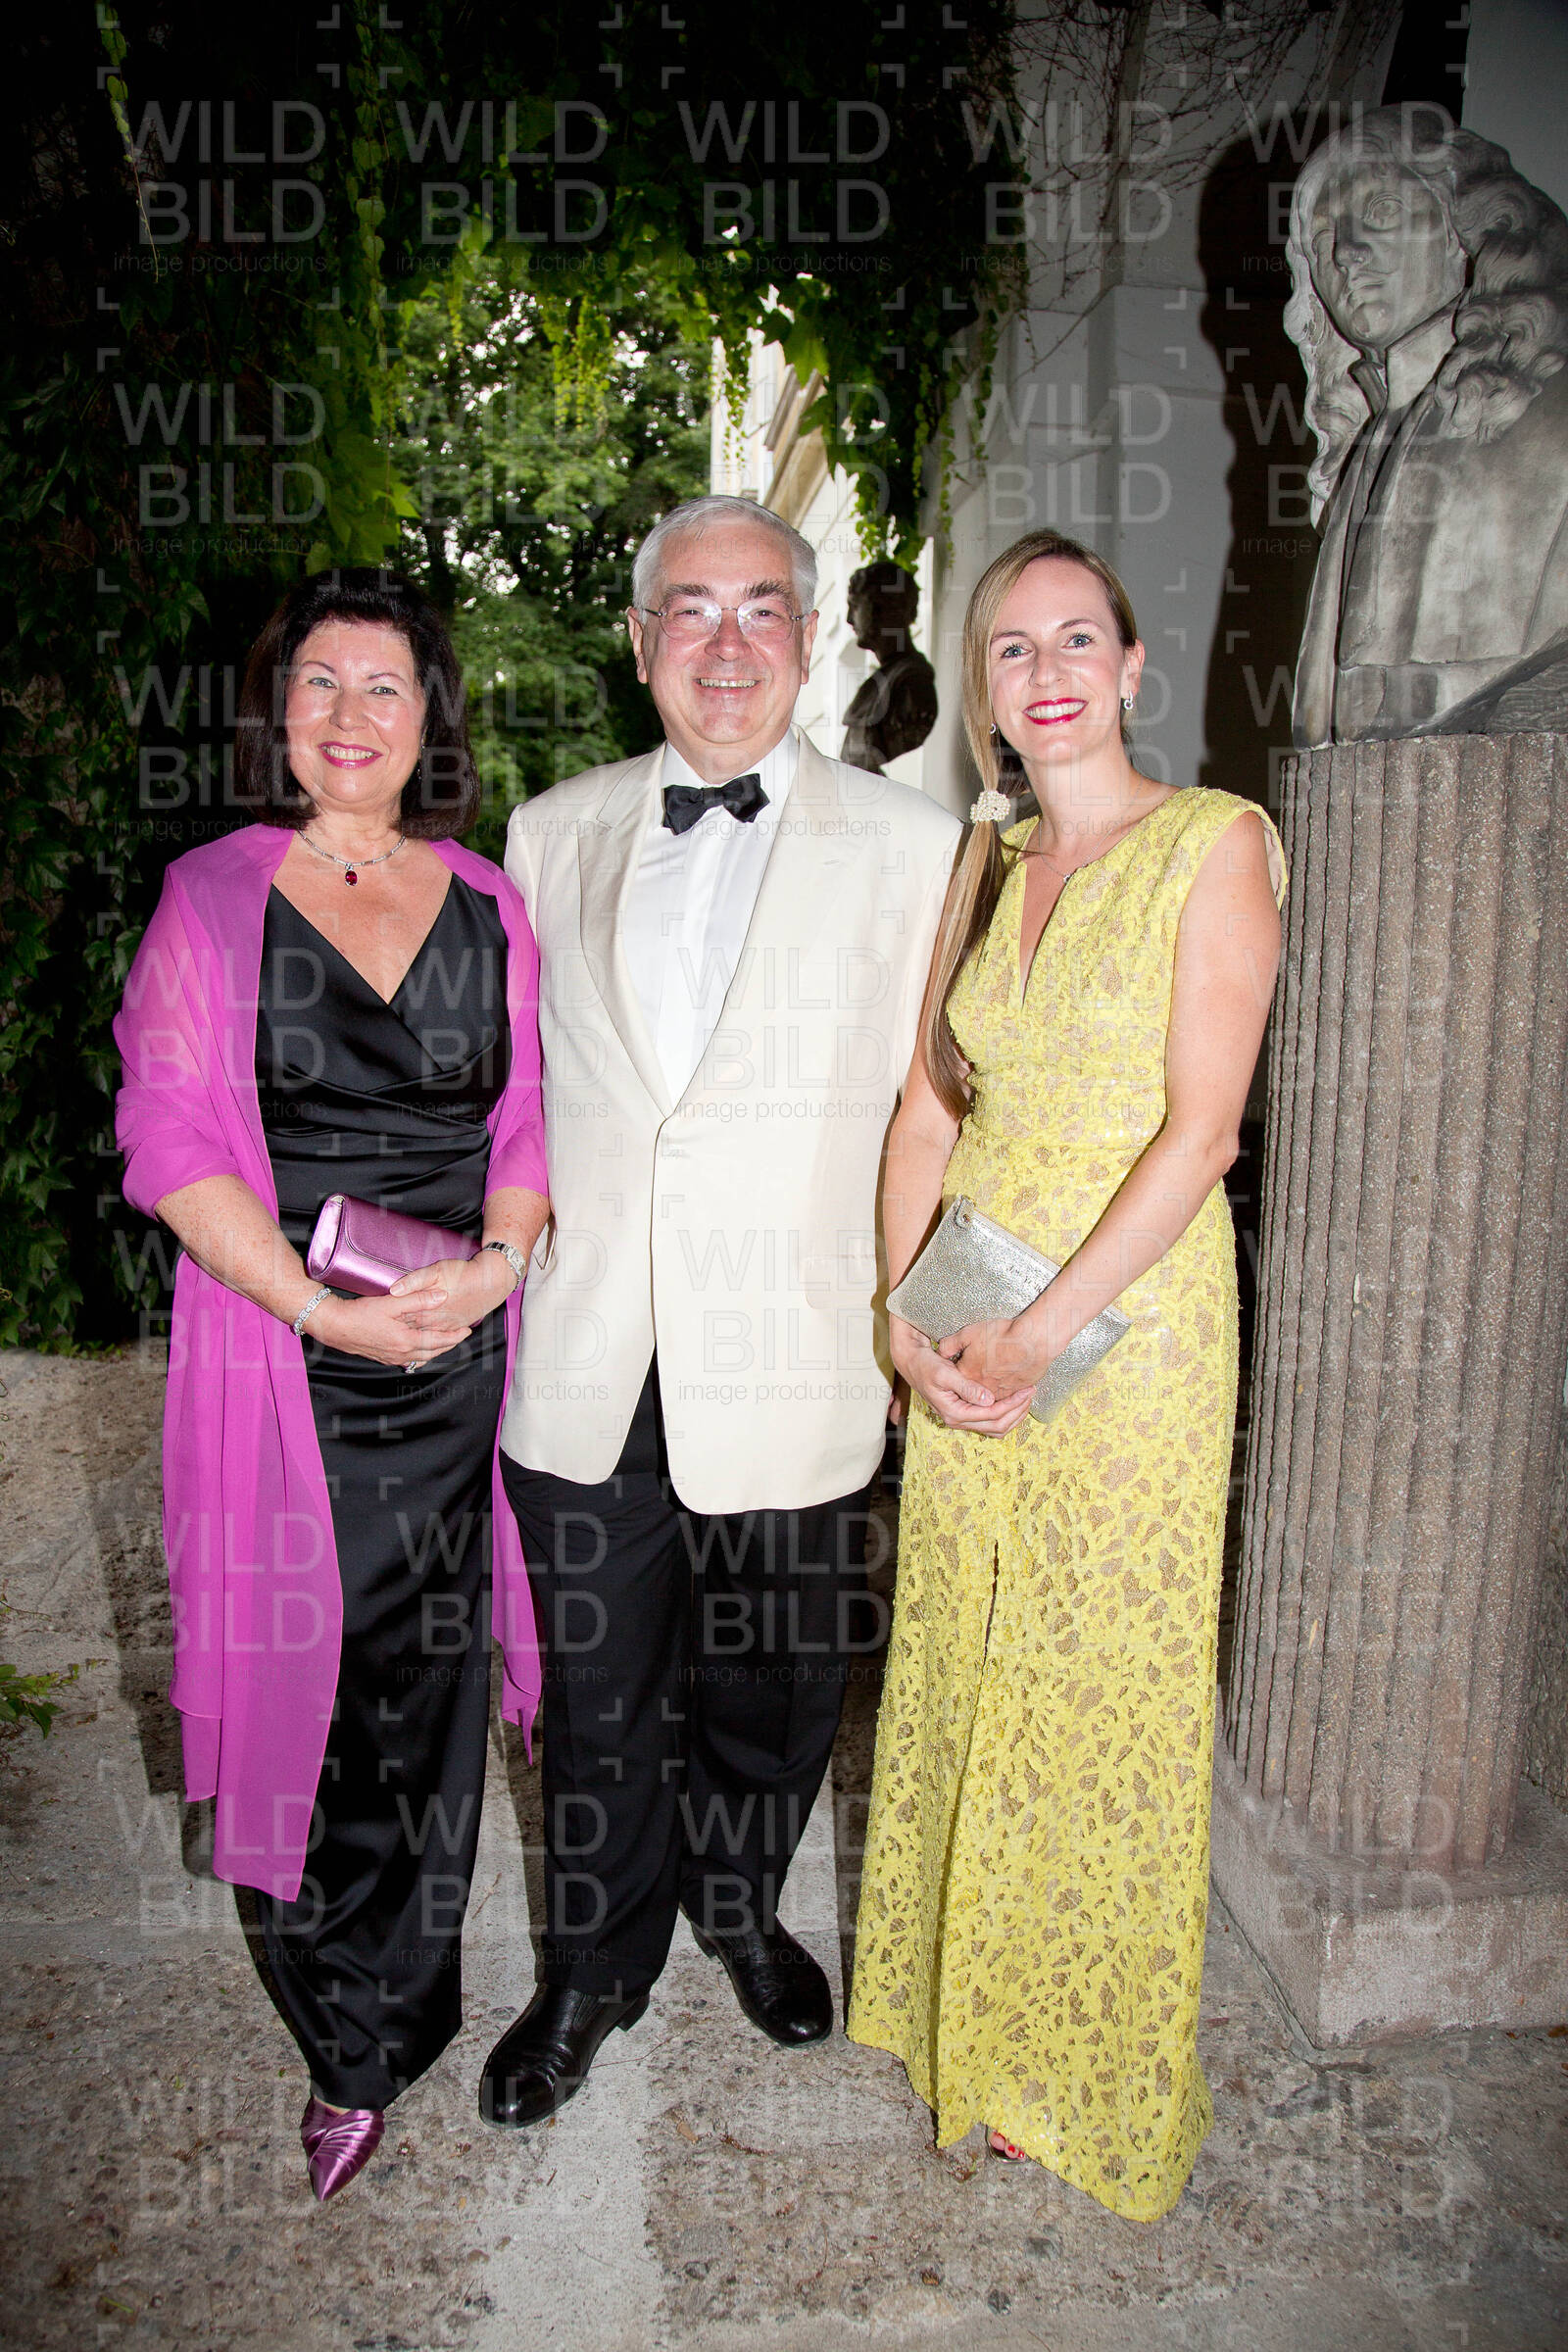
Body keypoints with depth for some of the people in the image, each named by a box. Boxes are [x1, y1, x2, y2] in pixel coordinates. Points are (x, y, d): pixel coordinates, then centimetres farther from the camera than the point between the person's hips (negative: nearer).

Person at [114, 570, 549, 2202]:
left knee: (425, 1698, 10)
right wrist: (326, 1308, -14)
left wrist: (493, 1263, -9)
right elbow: (171, 1141, -5)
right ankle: (354, 2041, 31)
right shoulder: (213, 896, 1)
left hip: (456, 1360, 2)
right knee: (296, 1684, 6)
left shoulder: (486, 906, 9)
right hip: (276, 1354, -2)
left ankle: (371, 2045, 33)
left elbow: (527, 1122, 10)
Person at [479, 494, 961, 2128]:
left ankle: (736, 1905, 48)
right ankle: (594, 1969, 42)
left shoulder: (909, 848, -1)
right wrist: (494, 1269, 8)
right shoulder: (551, 834, 7)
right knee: (595, 1699, 16)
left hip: (789, 1373, -1)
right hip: (584, 1369, 2)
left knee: (773, 1692, 17)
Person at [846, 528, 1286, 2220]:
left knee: (1102, 1692, 8)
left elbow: (1195, 1134, -15)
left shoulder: (1214, 844, -7)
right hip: (961, 1337, 5)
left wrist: (1038, 1334, -17)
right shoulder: (980, 864, 10)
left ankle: (1087, 2069, 34)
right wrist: (910, 1323, -5)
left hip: (1127, 1316, -5)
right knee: (959, 1669, 15)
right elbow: (925, 1108, 7)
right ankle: (961, 2018, 40)